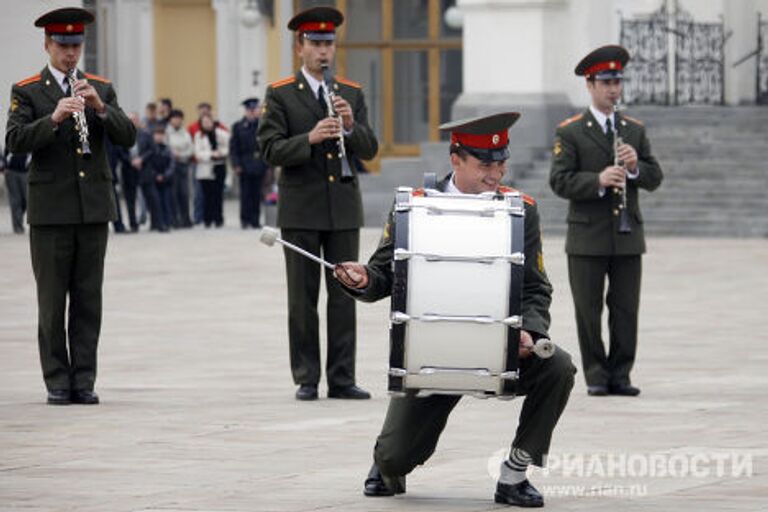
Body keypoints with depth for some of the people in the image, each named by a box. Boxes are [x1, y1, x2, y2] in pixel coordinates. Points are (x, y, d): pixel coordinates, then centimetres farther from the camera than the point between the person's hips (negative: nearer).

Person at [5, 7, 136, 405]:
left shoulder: (101, 89, 12)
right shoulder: (27, 92, 2)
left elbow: (127, 136, 1)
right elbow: (15, 141, -12)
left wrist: (99, 107, -15)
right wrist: (53, 118, -25)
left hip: (94, 207, 3)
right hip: (50, 211, -3)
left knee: (88, 299, 3)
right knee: (52, 301, -1)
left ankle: (84, 381, 6)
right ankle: (57, 383, 4)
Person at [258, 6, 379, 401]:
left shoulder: (352, 94, 10)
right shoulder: (280, 95, 1)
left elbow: (370, 149, 4)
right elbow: (271, 150, -8)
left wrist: (350, 127, -16)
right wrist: (310, 138, -24)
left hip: (344, 210, 3)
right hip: (301, 212, -3)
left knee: (344, 295, 2)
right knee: (302, 298, 0)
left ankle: (342, 379, 6)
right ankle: (306, 380, 5)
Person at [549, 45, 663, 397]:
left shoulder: (635, 130, 13)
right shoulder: (570, 133, 1)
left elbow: (654, 179, 9)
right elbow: (560, 181, -8)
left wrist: (635, 167, -12)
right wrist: (598, 181, -22)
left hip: (627, 236, 3)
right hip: (588, 238, -3)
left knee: (626, 310, 2)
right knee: (589, 311, 0)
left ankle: (620, 376, 10)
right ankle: (596, 377, 9)